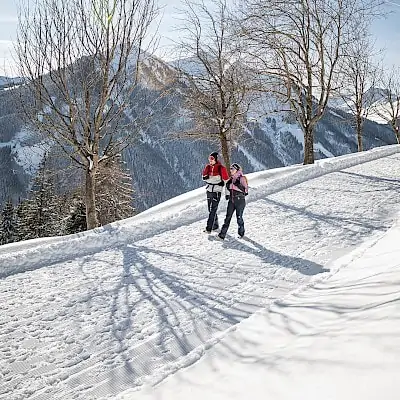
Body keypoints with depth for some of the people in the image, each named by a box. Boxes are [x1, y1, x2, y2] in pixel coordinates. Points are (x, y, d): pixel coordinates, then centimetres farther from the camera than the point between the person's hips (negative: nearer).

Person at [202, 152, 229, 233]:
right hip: (209, 190, 6)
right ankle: (215, 225, 27)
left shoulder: (221, 168, -9)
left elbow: (226, 180, -6)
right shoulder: (208, 167, 7)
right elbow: (204, 177, 22)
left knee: (213, 209, -11)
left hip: (217, 191, -6)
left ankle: (209, 228, -15)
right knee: (210, 209, 13)